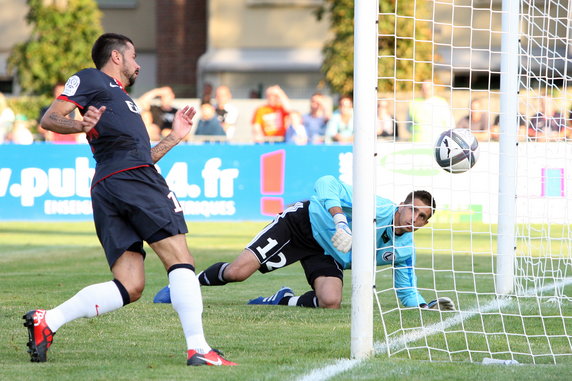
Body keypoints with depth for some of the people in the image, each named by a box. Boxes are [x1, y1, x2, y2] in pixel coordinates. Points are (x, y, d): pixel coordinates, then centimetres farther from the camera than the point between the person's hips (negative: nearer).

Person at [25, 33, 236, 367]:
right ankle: (198, 348, -21)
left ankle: (46, 321, -4)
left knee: (129, 287, 0)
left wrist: (175, 137, 36)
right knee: (180, 259, -12)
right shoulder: (91, 79, 12)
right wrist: (82, 125, -19)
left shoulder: (123, 100, 37)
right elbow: (49, 119, 1)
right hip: (132, 180, -9)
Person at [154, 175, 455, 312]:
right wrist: (340, 220, -44)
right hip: (304, 223, -5)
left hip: (329, 255, 5)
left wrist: (428, 304, -14)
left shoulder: (404, 251, -6)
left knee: (331, 302, -26)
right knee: (237, 272, -17)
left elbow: (407, 292, 7)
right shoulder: (378, 207, -24)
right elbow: (326, 184, -30)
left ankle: (283, 300, 4)